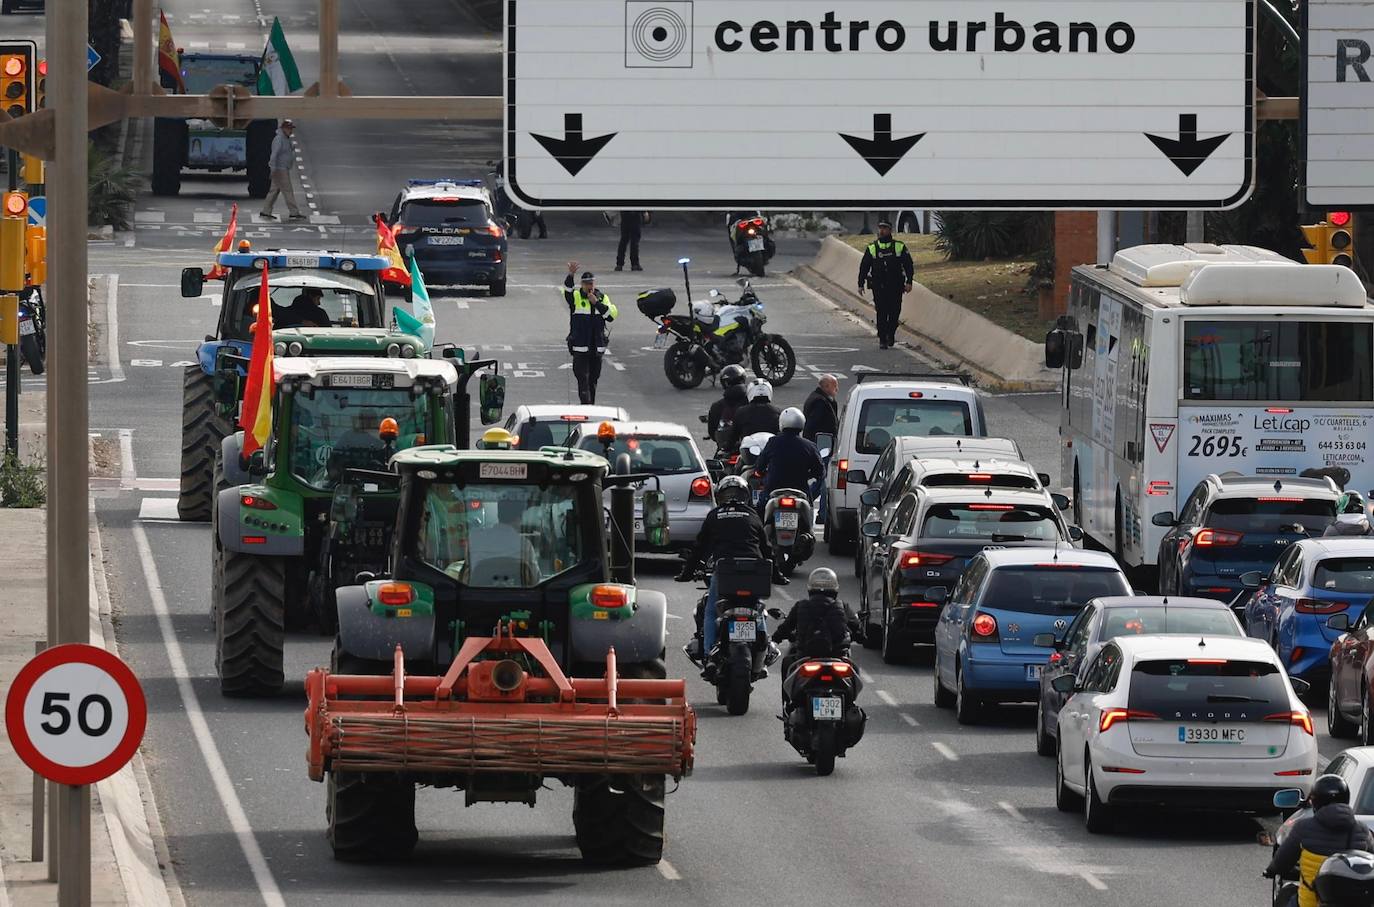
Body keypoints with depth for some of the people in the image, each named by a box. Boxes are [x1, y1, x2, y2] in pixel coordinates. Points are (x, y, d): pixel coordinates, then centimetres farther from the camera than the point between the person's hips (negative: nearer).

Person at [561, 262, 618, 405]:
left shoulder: (603, 298, 9)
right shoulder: (575, 297, 0)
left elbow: (611, 315, -4)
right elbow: (567, 292, -23)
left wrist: (596, 303, -12)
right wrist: (570, 275, -40)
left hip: (597, 347, 3)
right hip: (580, 347, -3)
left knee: (593, 378, 11)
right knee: (583, 378, -11)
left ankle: (591, 405, 22)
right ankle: (585, 405, -16)